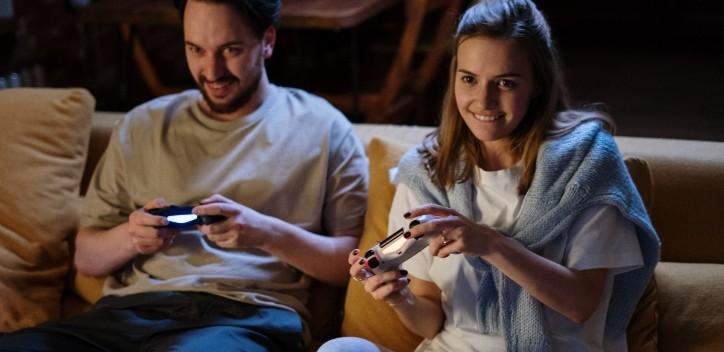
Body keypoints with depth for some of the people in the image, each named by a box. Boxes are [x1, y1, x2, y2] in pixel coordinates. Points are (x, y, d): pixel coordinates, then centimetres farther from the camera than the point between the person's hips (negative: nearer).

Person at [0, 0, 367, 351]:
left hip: (245, 315, -3)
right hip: (129, 310, 3)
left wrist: (267, 233, -11)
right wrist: (129, 237, -4)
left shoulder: (322, 127, 9)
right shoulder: (142, 125, 18)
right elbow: (86, 257, 19)